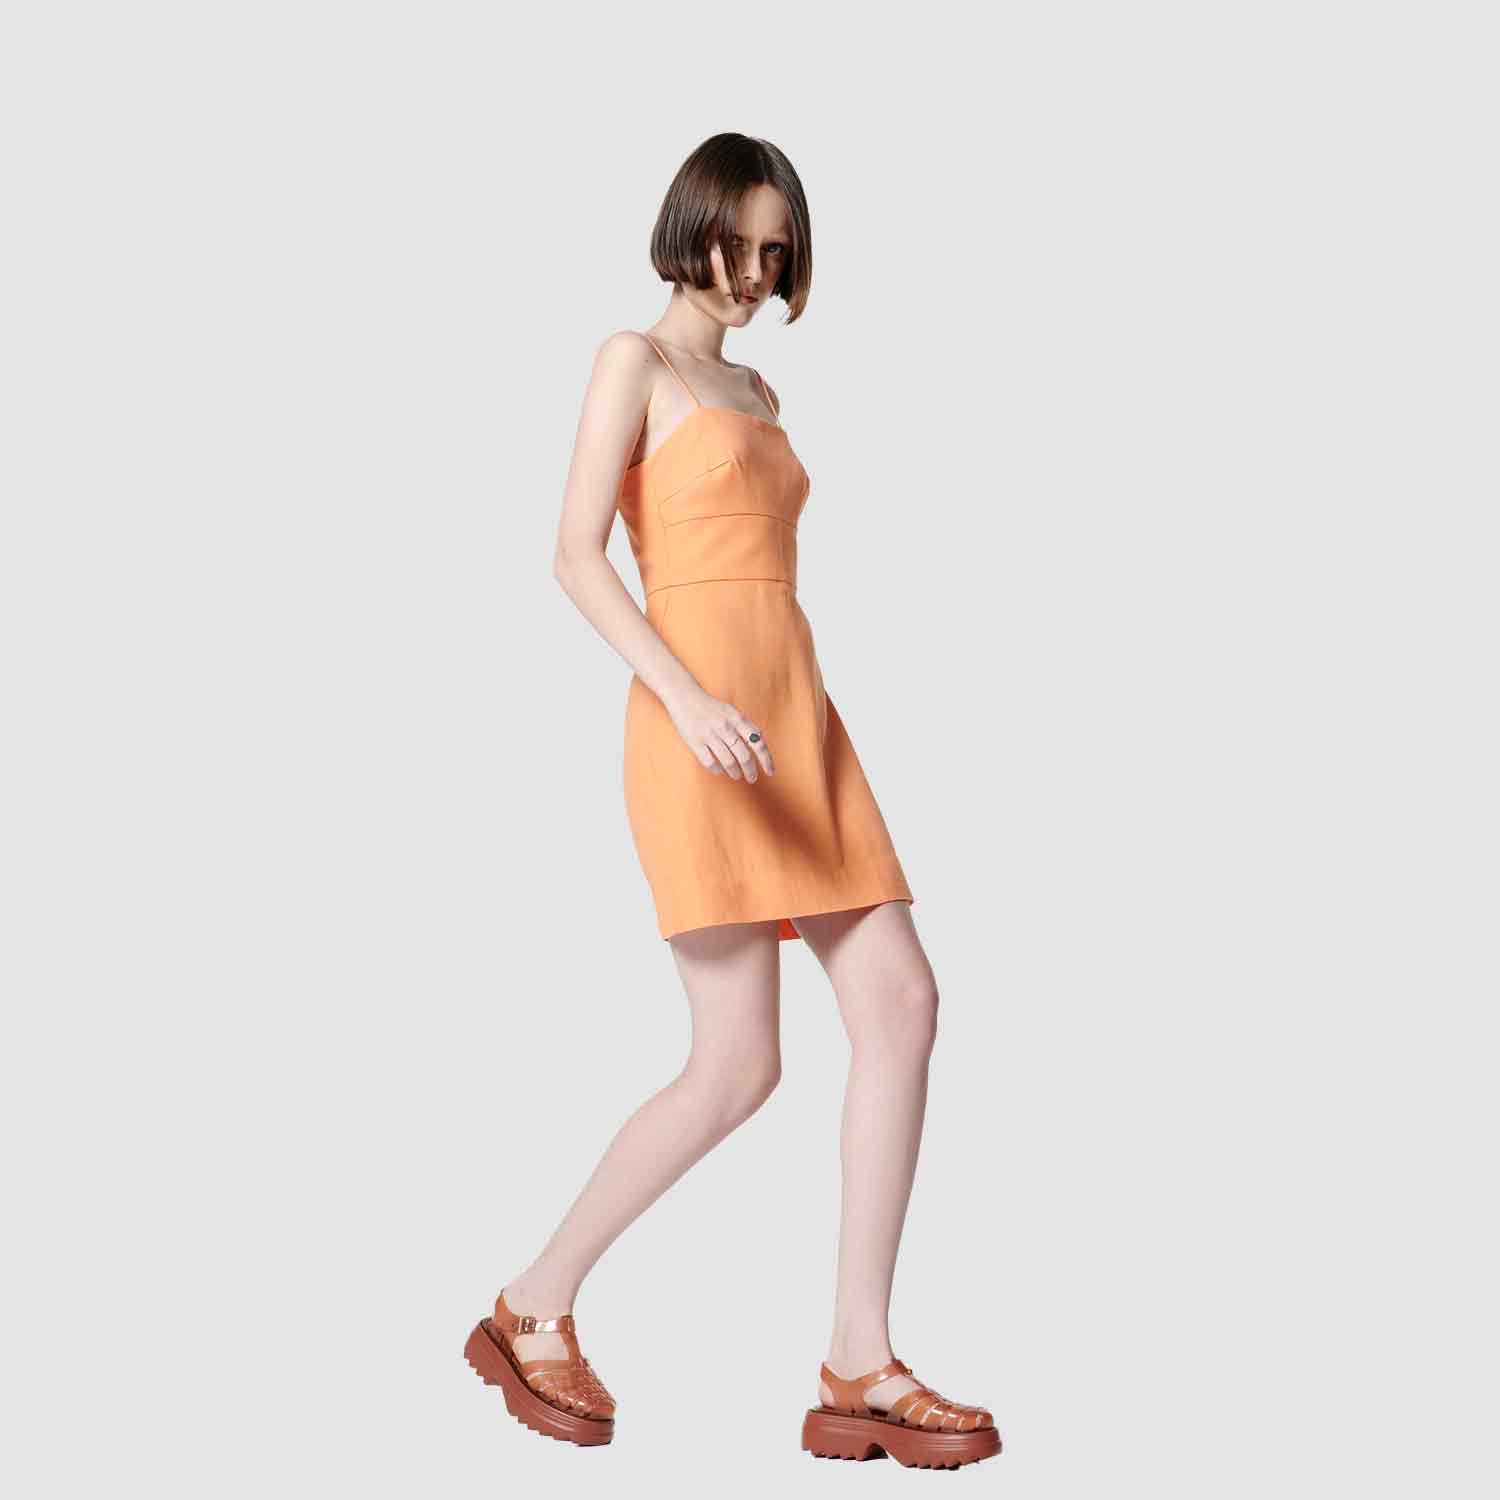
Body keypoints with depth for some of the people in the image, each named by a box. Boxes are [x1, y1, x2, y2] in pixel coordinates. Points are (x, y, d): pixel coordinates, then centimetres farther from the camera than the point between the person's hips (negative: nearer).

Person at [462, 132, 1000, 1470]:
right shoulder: (634, 361, 2)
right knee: (741, 1065, -10)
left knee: (903, 1007, -4)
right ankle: (536, 1310, 9)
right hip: (699, 726, -8)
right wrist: (690, 704, -22)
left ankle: (861, 1369, 0)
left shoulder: (758, 395, 24)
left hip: (798, 720, 8)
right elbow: (577, 556, -9)